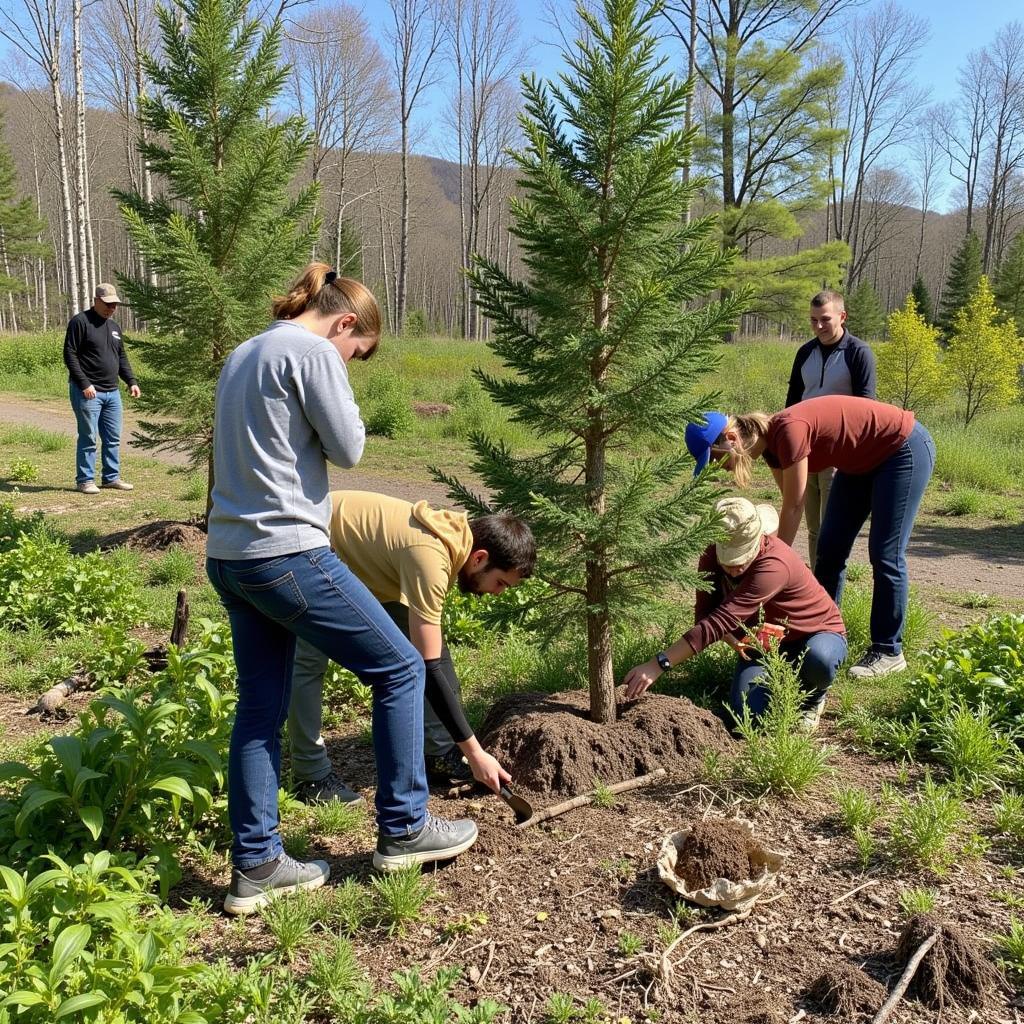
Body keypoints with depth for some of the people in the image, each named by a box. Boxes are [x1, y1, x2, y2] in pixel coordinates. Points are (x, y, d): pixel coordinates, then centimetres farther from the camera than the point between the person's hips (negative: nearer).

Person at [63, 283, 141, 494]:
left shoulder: (114, 326, 17)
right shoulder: (80, 322, -6)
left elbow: (122, 357, 22)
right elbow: (70, 356, -11)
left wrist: (131, 381, 9)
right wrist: (84, 384, -18)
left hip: (112, 392, 7)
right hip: (88, 392, -7)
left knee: (113, 438, 8)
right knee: (88, 437, -3)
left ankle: (112, 477, 18)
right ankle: (85, 480, 5)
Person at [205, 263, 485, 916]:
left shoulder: (244, 354, 17)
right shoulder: (313, 353, -11)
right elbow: (348, 448, -9)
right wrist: (341, 394, 5)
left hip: (230, 557, 10)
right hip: (288, 553, -9)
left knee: (261, 708, 14)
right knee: (401, 667, 6)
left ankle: (256, 868, 22)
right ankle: (403, 829, 17)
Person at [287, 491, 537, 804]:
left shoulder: (456, 534, -12)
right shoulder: (430, 558, -38)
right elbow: (428, 667, -37)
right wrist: (474, 752, -33)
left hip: (362, 555, 8)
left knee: (426, 644, 0)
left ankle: (440, 753, 5)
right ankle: (311, 776, 1)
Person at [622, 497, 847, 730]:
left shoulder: (774, 565, -37)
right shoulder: (711, 558, -16)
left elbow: (721, 620, -44)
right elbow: (704, 614, -10)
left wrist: (659, 664, -49)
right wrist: (734, 641, -33)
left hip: (818, 634, -4)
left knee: (818, 659, -39)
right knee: (748, 713, -20)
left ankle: (815, 696, -2)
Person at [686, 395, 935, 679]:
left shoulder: (788, 431, -32)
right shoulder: (771, 444, -6)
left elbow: (793, 509, -26)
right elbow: (792, 507, -2)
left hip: (906, 449, -9)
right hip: (863, 461, 9)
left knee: (885, 556, -7)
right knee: (829, 549, 6)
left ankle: (888, 652, 4)